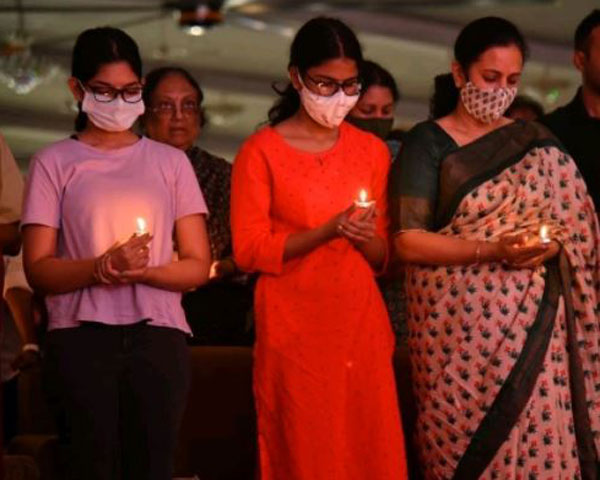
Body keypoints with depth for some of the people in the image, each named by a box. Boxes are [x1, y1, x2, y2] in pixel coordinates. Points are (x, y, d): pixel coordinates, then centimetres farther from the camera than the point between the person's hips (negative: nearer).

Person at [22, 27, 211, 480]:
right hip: (81, 337, -2)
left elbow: (198, 267, 8)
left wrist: (142, 271, -11)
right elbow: (38, 269, 0)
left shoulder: (170, 162, 13)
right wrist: (105, 268, -17)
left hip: (158, 335, 2)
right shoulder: (55, 163, 7)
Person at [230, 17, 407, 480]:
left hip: (362, 325, 3)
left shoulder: (372, 150, 11)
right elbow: (249, 250, -6)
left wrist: (367, 240, -8)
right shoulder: (261, 151, 0)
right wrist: (328, 231, -17)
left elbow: (386, 257, 15)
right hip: (295, 332, -3)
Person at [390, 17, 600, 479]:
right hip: (461, 324, -3)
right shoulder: (428, 143, -1)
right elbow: (408, 242, -9)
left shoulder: (536, 142, 12)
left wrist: (553, 243, -9)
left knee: (539, 439, -3)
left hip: (533, 322, 3)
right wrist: (493, 251, -18)